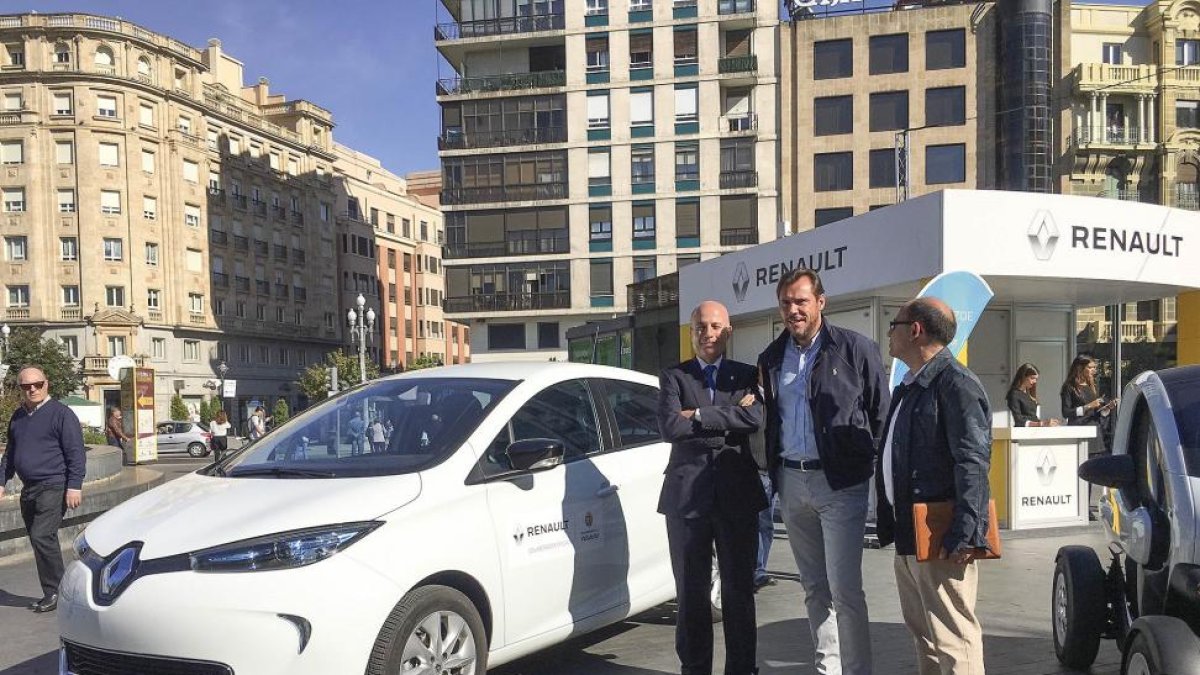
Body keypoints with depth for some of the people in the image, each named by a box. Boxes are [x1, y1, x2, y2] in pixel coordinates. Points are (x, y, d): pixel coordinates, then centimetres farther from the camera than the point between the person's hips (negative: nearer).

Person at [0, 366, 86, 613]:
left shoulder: (61, 413, -6)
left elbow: (75, 453, -10)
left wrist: (74, 486, -16)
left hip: (54, 486, -7)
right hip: (29, 489, 7)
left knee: (42, 536, -16)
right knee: (39, 541, 8)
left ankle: (54, 592, -7)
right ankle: (52, 593, 16)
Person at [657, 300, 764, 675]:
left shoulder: (747, 375, 8)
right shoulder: (674, 377, 5)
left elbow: (755, 418, -12)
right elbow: (669, 427, -12)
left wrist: (698, 416, -13)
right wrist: (732, 415, -11)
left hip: (737, 494, 1)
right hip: (687, 494, 0)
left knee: (739, 589, 9)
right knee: (691, 592, 8)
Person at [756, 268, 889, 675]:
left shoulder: (855, 349, -4)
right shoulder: (771, 358, 11)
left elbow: (880, 414, -1)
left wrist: (871, 467, -3)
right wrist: (775, 474, 12)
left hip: (840, 484, -5)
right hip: (791, 482, 6)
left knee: (844, 591, -6)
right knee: (814, 588, 13)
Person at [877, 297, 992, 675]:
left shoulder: (955, 382, -13)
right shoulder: (908, 387, 17)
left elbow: (972, 463, -21)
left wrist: (964, 536, -25)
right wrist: (891, 524, 21)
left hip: (939, 538, -10)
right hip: (907, 535, 10)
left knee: (953, 641, -4)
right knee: (923, 634, 18)